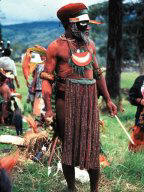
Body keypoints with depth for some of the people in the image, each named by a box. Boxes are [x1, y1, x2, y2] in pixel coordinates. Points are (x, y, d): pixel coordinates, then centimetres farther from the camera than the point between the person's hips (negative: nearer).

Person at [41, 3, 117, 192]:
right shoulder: (57, 46, -4)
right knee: (68, 144, 6)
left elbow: (98, 74, 20)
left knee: (93, 146, 5)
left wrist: (108, 99, 16)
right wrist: (48, 109, -14)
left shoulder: (90, 45, 12)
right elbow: (47, 79, -6)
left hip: (90, 101, 4)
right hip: (67, 101, -4)